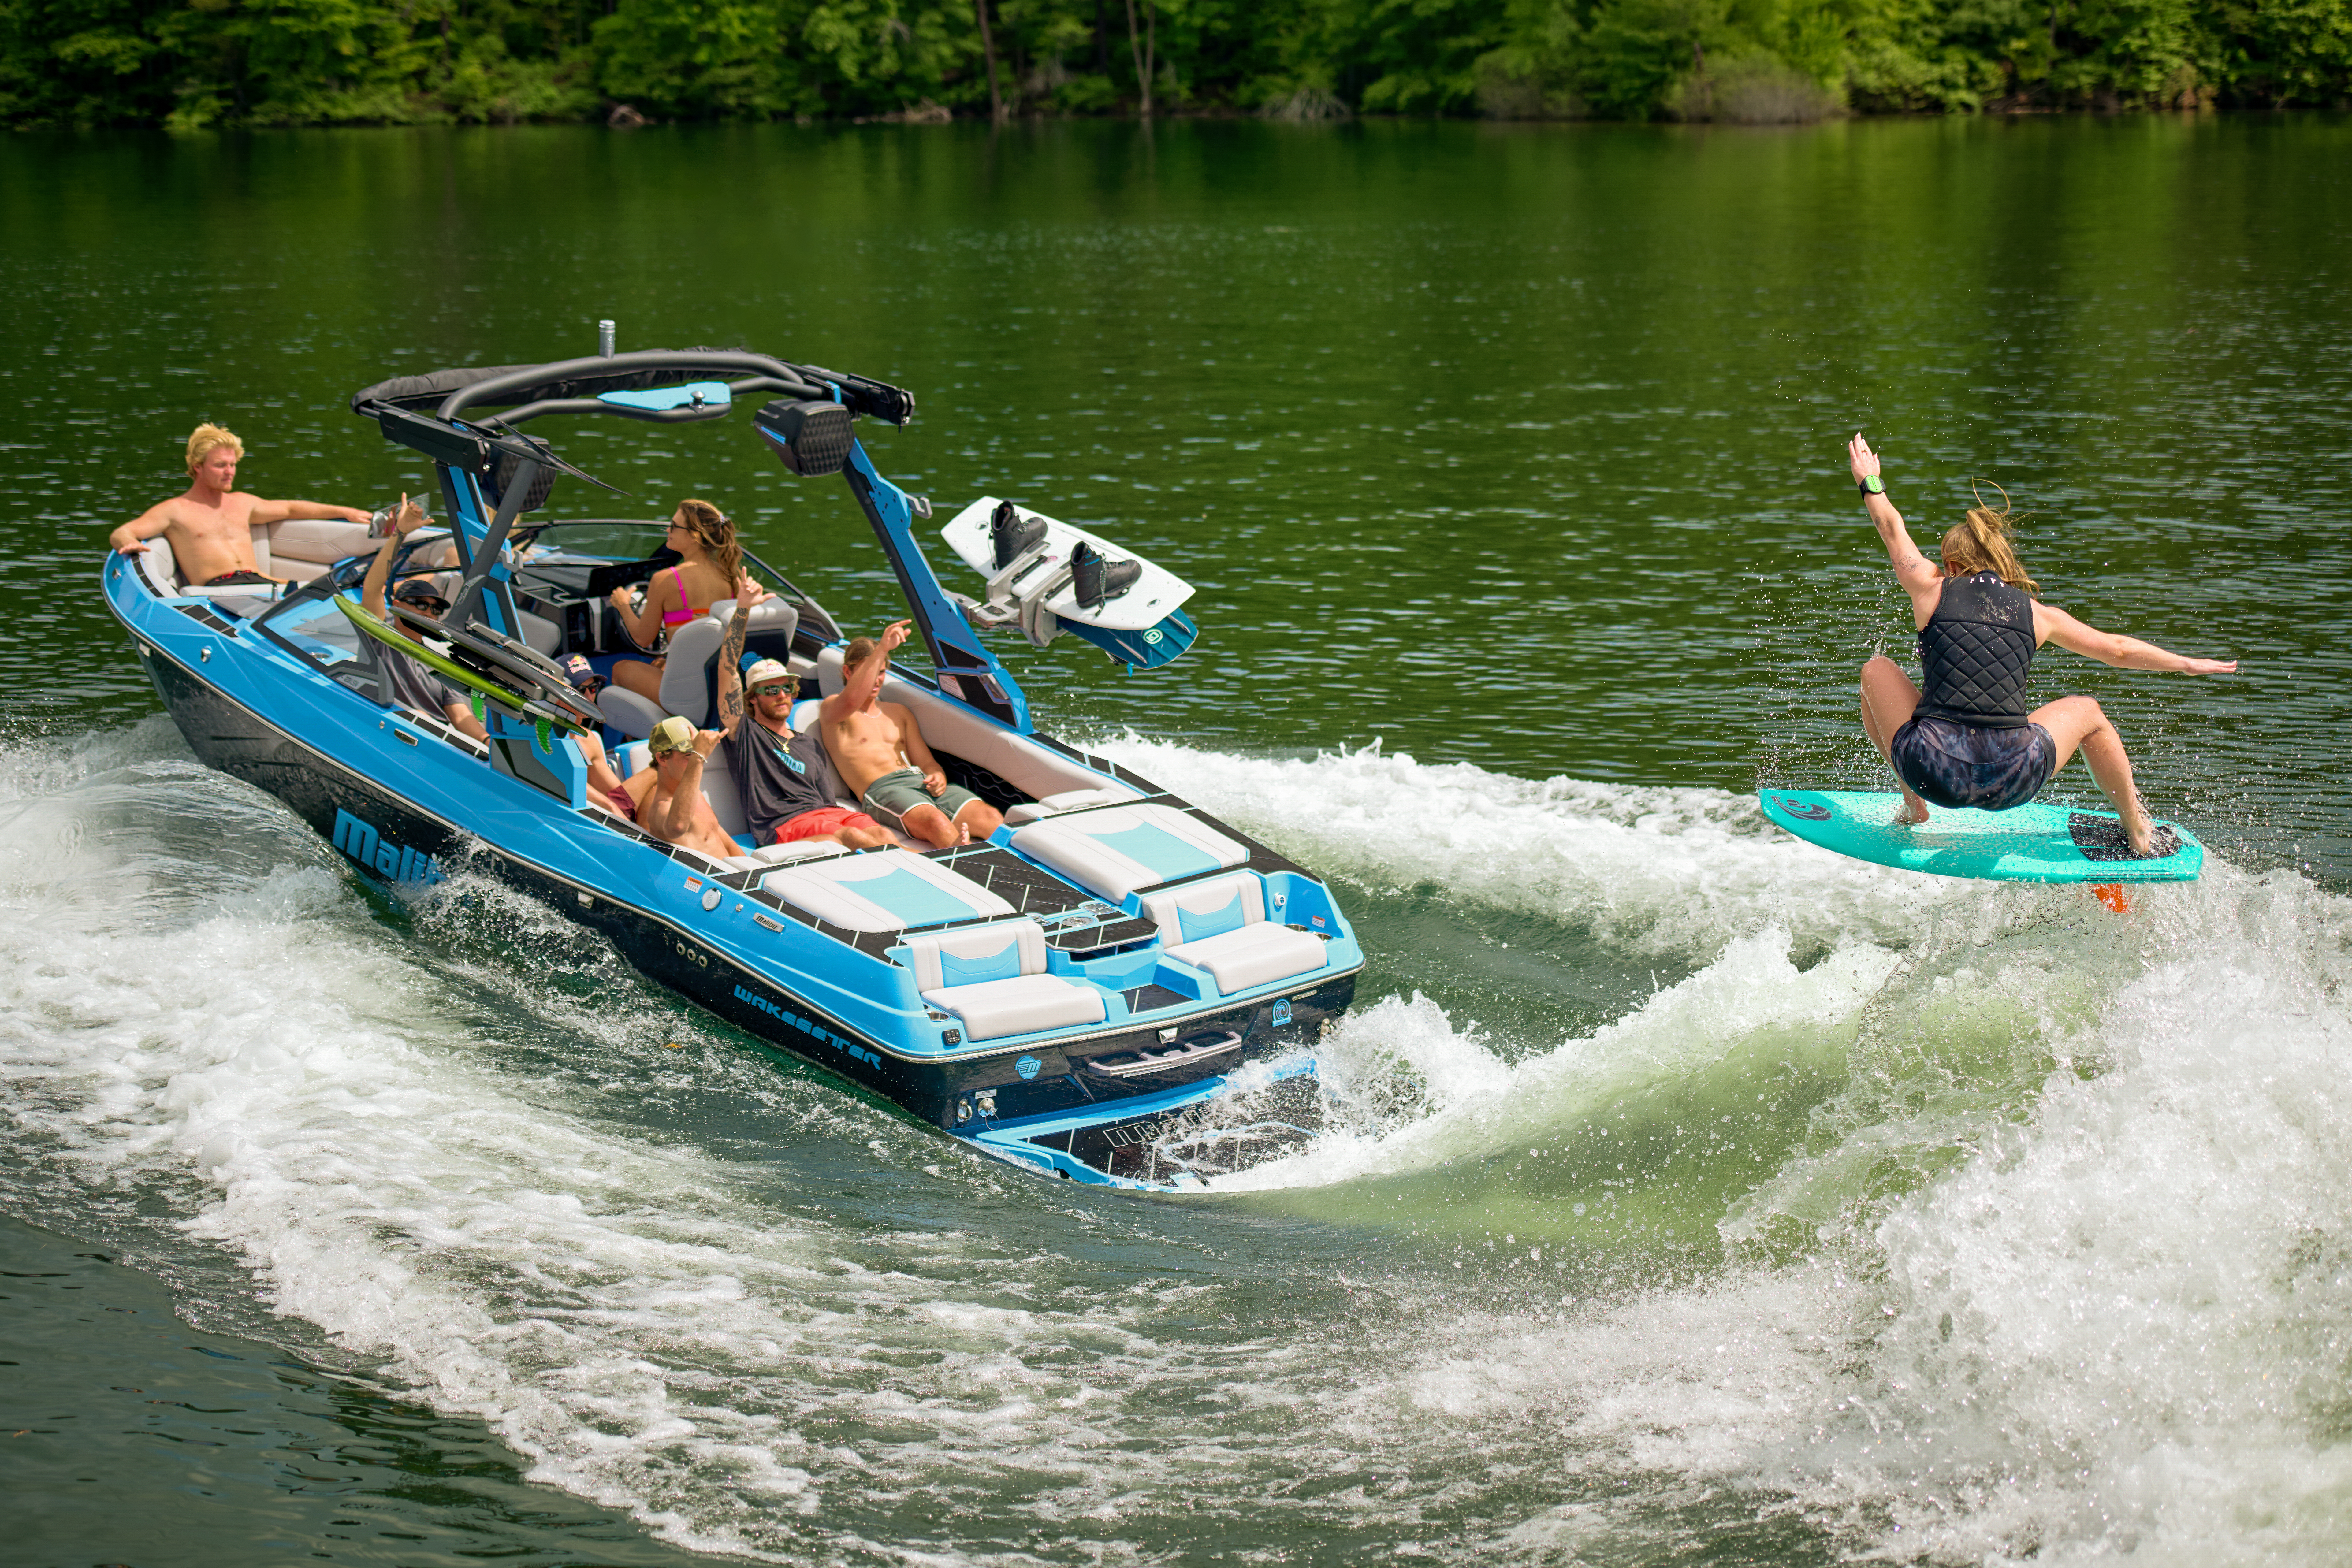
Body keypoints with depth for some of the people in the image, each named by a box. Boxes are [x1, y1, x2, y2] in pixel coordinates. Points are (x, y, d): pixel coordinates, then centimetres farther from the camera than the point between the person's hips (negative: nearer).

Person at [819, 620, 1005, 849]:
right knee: (937, 822, -41)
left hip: (921, 782, 7)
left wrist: (938, 776, 1)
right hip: (881, 790, -7)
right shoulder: (831, 709, 12)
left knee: (991, 817, -24)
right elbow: (851, 701, -15)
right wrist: (882, 649, -22)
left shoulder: (898, 712, 31)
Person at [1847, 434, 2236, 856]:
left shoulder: (1932, 591, 8)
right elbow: (2118, 650, 24)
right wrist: (2188, 665, 40)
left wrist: (1870, 484, 47)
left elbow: (1893, 529, 27)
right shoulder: (2037, 614, 13)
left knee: (1877, 670, 26)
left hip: (1935, 771, -1)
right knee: (2086, 712, 31)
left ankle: (1914, 805, 27)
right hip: (2010, 781, 2)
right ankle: (2139, 836, 39)